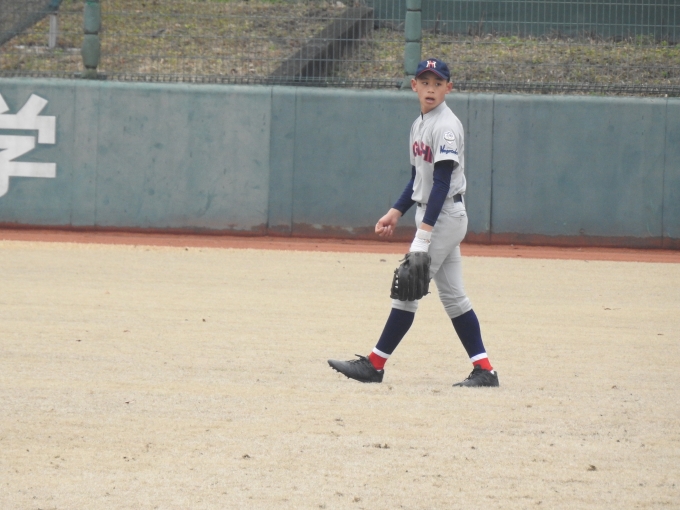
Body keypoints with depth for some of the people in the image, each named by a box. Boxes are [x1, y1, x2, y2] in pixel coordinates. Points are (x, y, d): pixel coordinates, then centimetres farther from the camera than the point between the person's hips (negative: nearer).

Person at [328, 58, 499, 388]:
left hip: (444, 217, -10)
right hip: (431, 217, 10)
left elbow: (442, 182, -21)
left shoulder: (446, 126, -15)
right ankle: (483, 370, 7)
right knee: (452, 296, 8)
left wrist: (425, 230, -26)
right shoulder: (419, 125, 14)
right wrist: (396, 212, 11)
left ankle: (374, 365, -3)